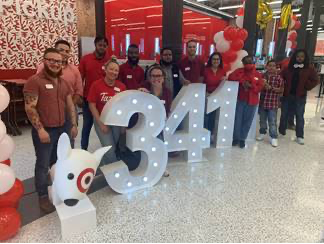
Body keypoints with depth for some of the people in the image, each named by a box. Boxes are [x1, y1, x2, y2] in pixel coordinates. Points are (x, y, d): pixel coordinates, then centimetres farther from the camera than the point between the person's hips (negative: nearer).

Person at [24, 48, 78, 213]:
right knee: (43, 165, 3)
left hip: (61, 129, 7)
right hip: (44, 131, -6)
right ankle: (43, 197, 18)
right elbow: (30, 108, -17)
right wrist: (40, 129, -21)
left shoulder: (63, 82, 11)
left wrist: (74, 125, 8)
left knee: (58, 162, 18)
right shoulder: (35, 81, -11)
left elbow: (70, 105, 14)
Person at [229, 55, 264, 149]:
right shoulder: (239, 71, 5)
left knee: (247, 121, 5)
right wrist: (242, 81, -17)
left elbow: (260, 87, 0)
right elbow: (231, 77, -11)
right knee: (237, 119, 0)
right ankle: (236, 138, 15)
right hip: (240, 99, -1)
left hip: (252, 101, 1)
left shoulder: (258, 74, 8)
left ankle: (242, 139, 17)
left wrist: (251, 86, -17)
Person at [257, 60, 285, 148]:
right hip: (262, 101, 4)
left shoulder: (279, 77, -5)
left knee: (272, 121, 0)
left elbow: (281, 89, -5)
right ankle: (262, 133, 34)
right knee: (262, 120, 16)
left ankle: (274, 138, 9)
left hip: (273, 103, -3)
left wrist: (271, 88, -16)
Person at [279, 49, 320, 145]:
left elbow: (316, 80, -1)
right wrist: (283, 87, -6)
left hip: (300, 96, -1)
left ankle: (300, 136, 14)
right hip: (287, 94, 2)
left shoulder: (309, 68, -2)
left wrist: (306, 88, -9)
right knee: (284, 114, 12)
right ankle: (281, 131, 28)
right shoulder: (288, 67, 2)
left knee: (300, 116, 5)